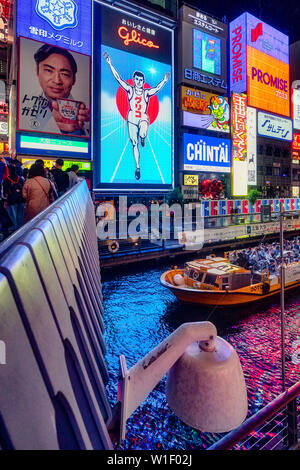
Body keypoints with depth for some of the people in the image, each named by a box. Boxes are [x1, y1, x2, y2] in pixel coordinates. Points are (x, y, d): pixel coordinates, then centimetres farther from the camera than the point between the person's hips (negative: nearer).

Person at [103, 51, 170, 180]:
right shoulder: (130, 90, 4)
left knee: (142, 134, -34)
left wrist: (164, 80, -29)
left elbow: (157, 88, -12)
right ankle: (137, 167, 11)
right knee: (134, 144, 0)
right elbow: (118, 78, -2)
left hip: (143, 118, -1)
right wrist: (110, 64, -8)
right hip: (131, 119, 1)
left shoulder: (147, 92, 4)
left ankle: (143, 139, 7)